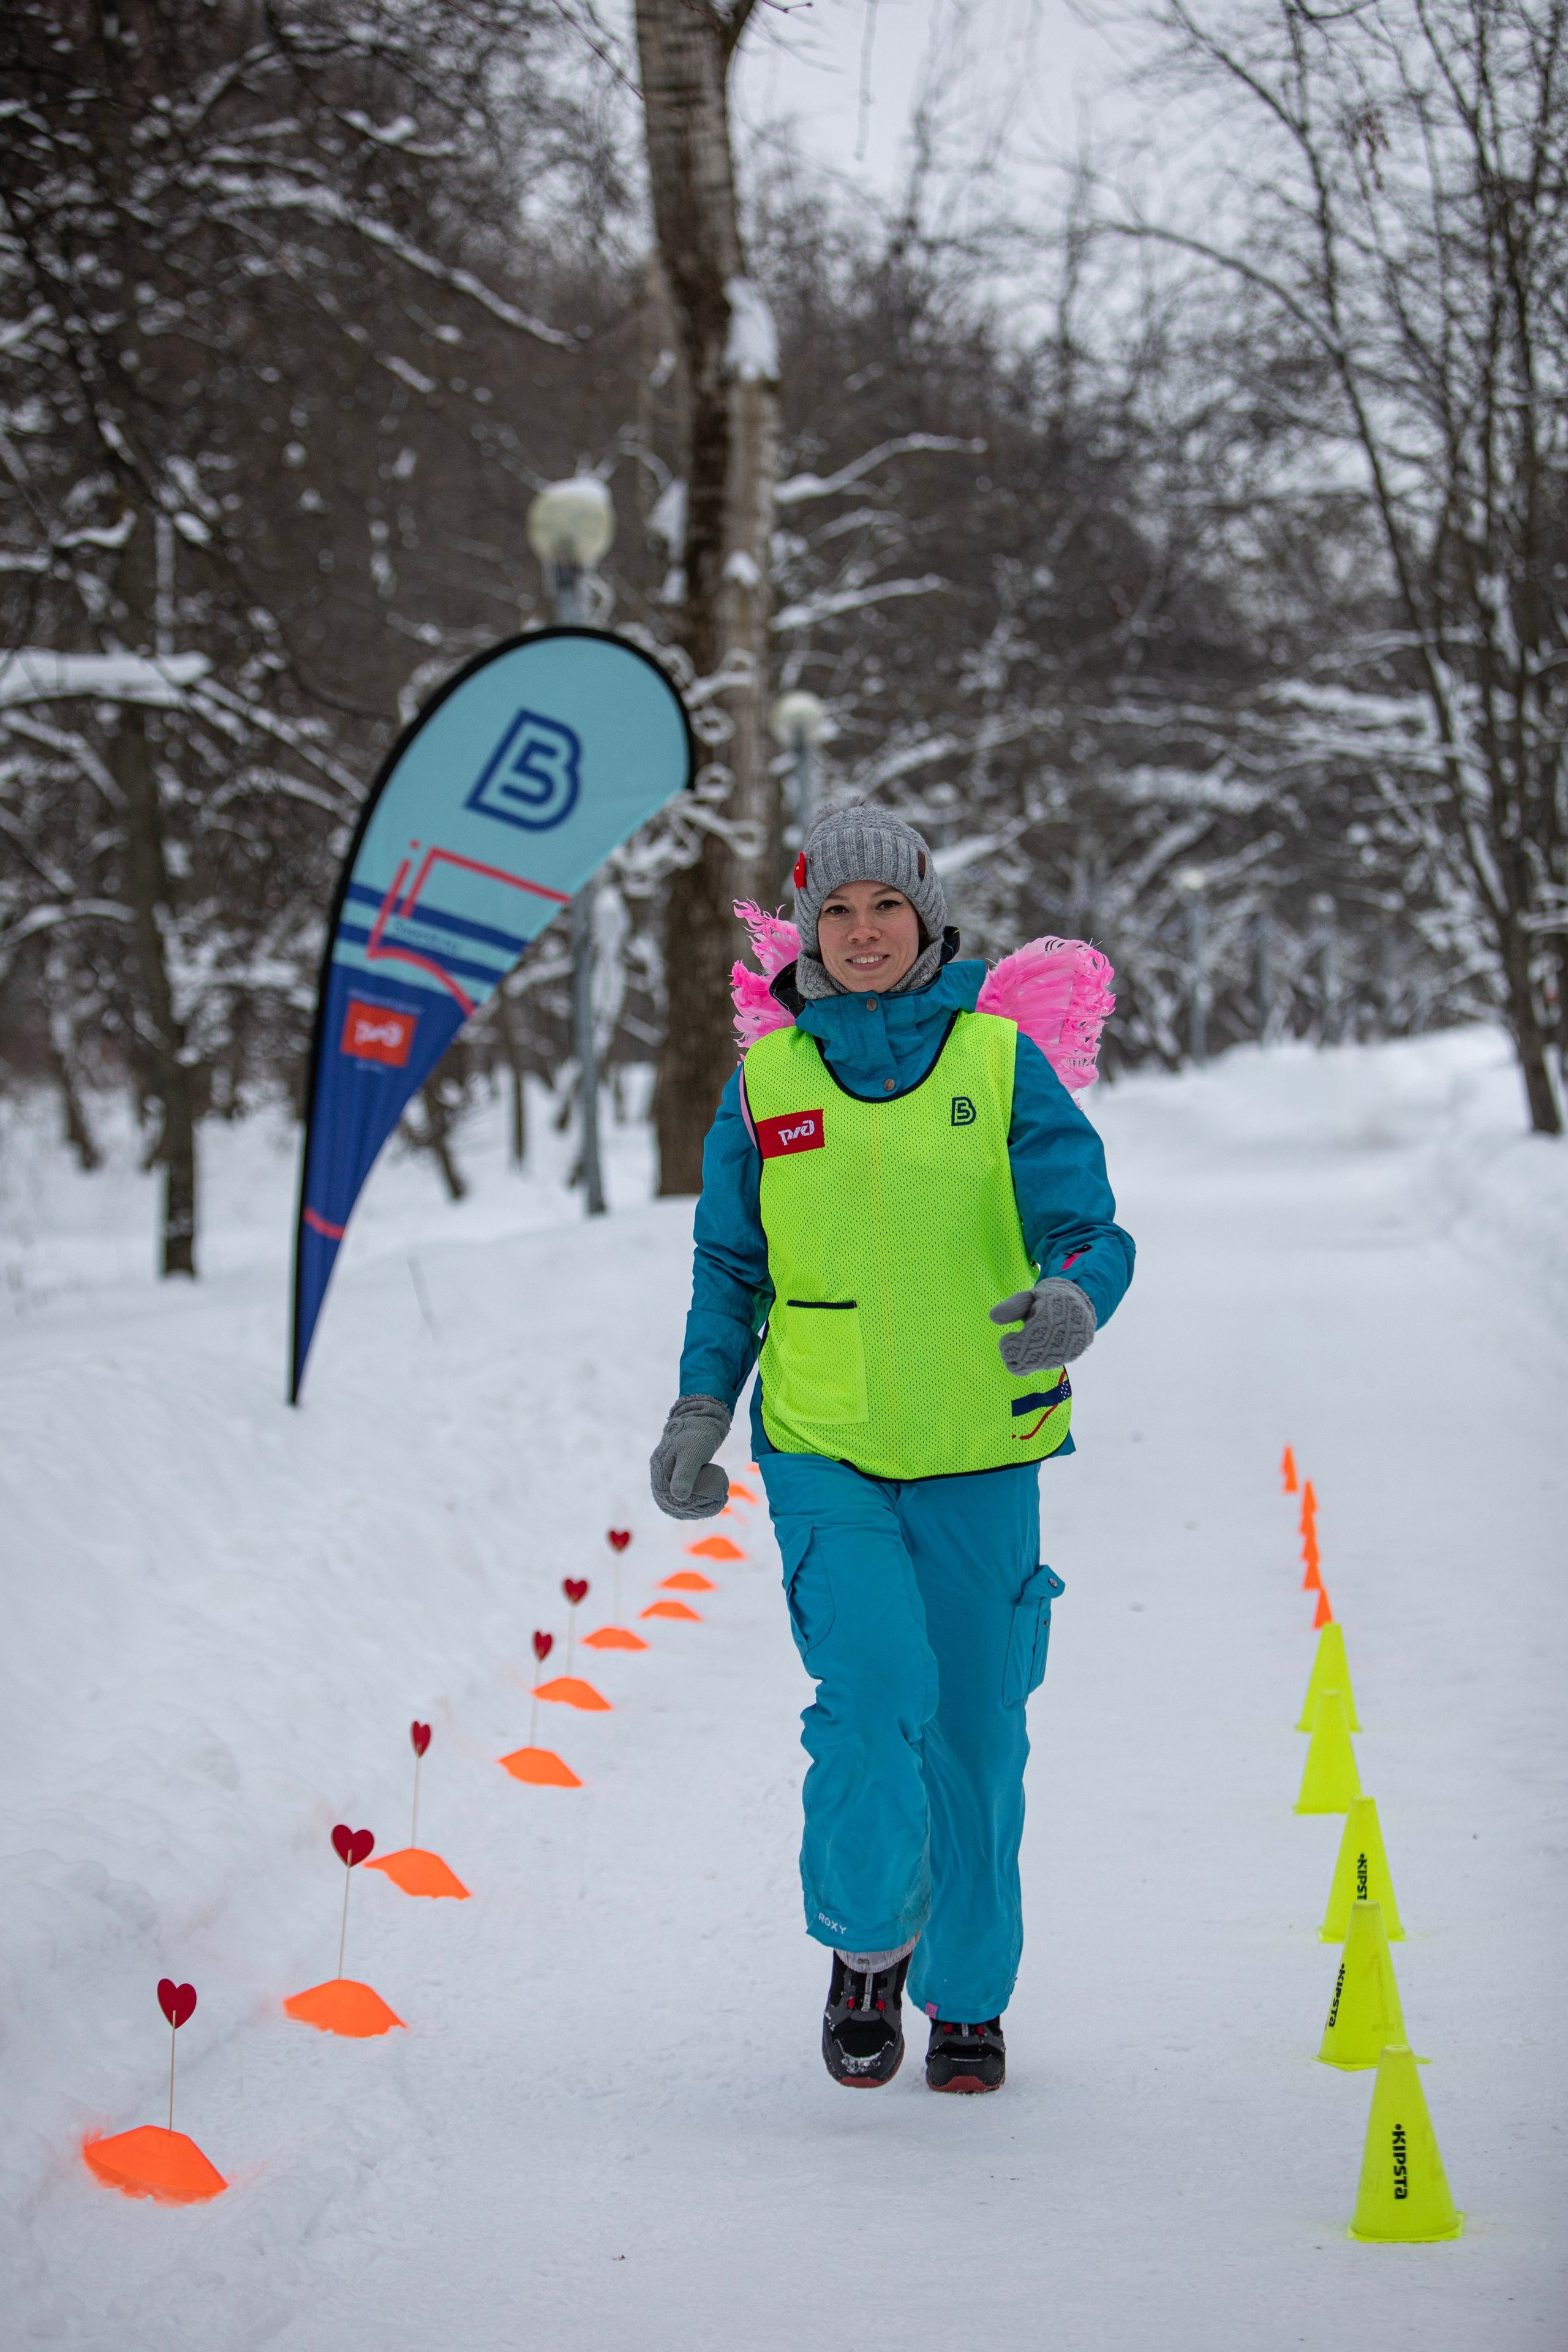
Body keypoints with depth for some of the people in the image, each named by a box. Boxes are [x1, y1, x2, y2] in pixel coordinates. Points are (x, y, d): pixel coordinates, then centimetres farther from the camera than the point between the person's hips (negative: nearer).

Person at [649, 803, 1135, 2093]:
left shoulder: (1002, 1065, -1)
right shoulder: (766, 1083, 5)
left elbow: (1090, 1229, -3)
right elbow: (730, 1267, 14)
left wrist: (1072, 1303, -26)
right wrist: (700, 1409, 2)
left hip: (979, 1456, 0)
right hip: (825, 1454, 0)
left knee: (975, 1732, 6)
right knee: (874, 1684, -20)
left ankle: (969, 1996, 25)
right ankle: (868, 1939, 4)